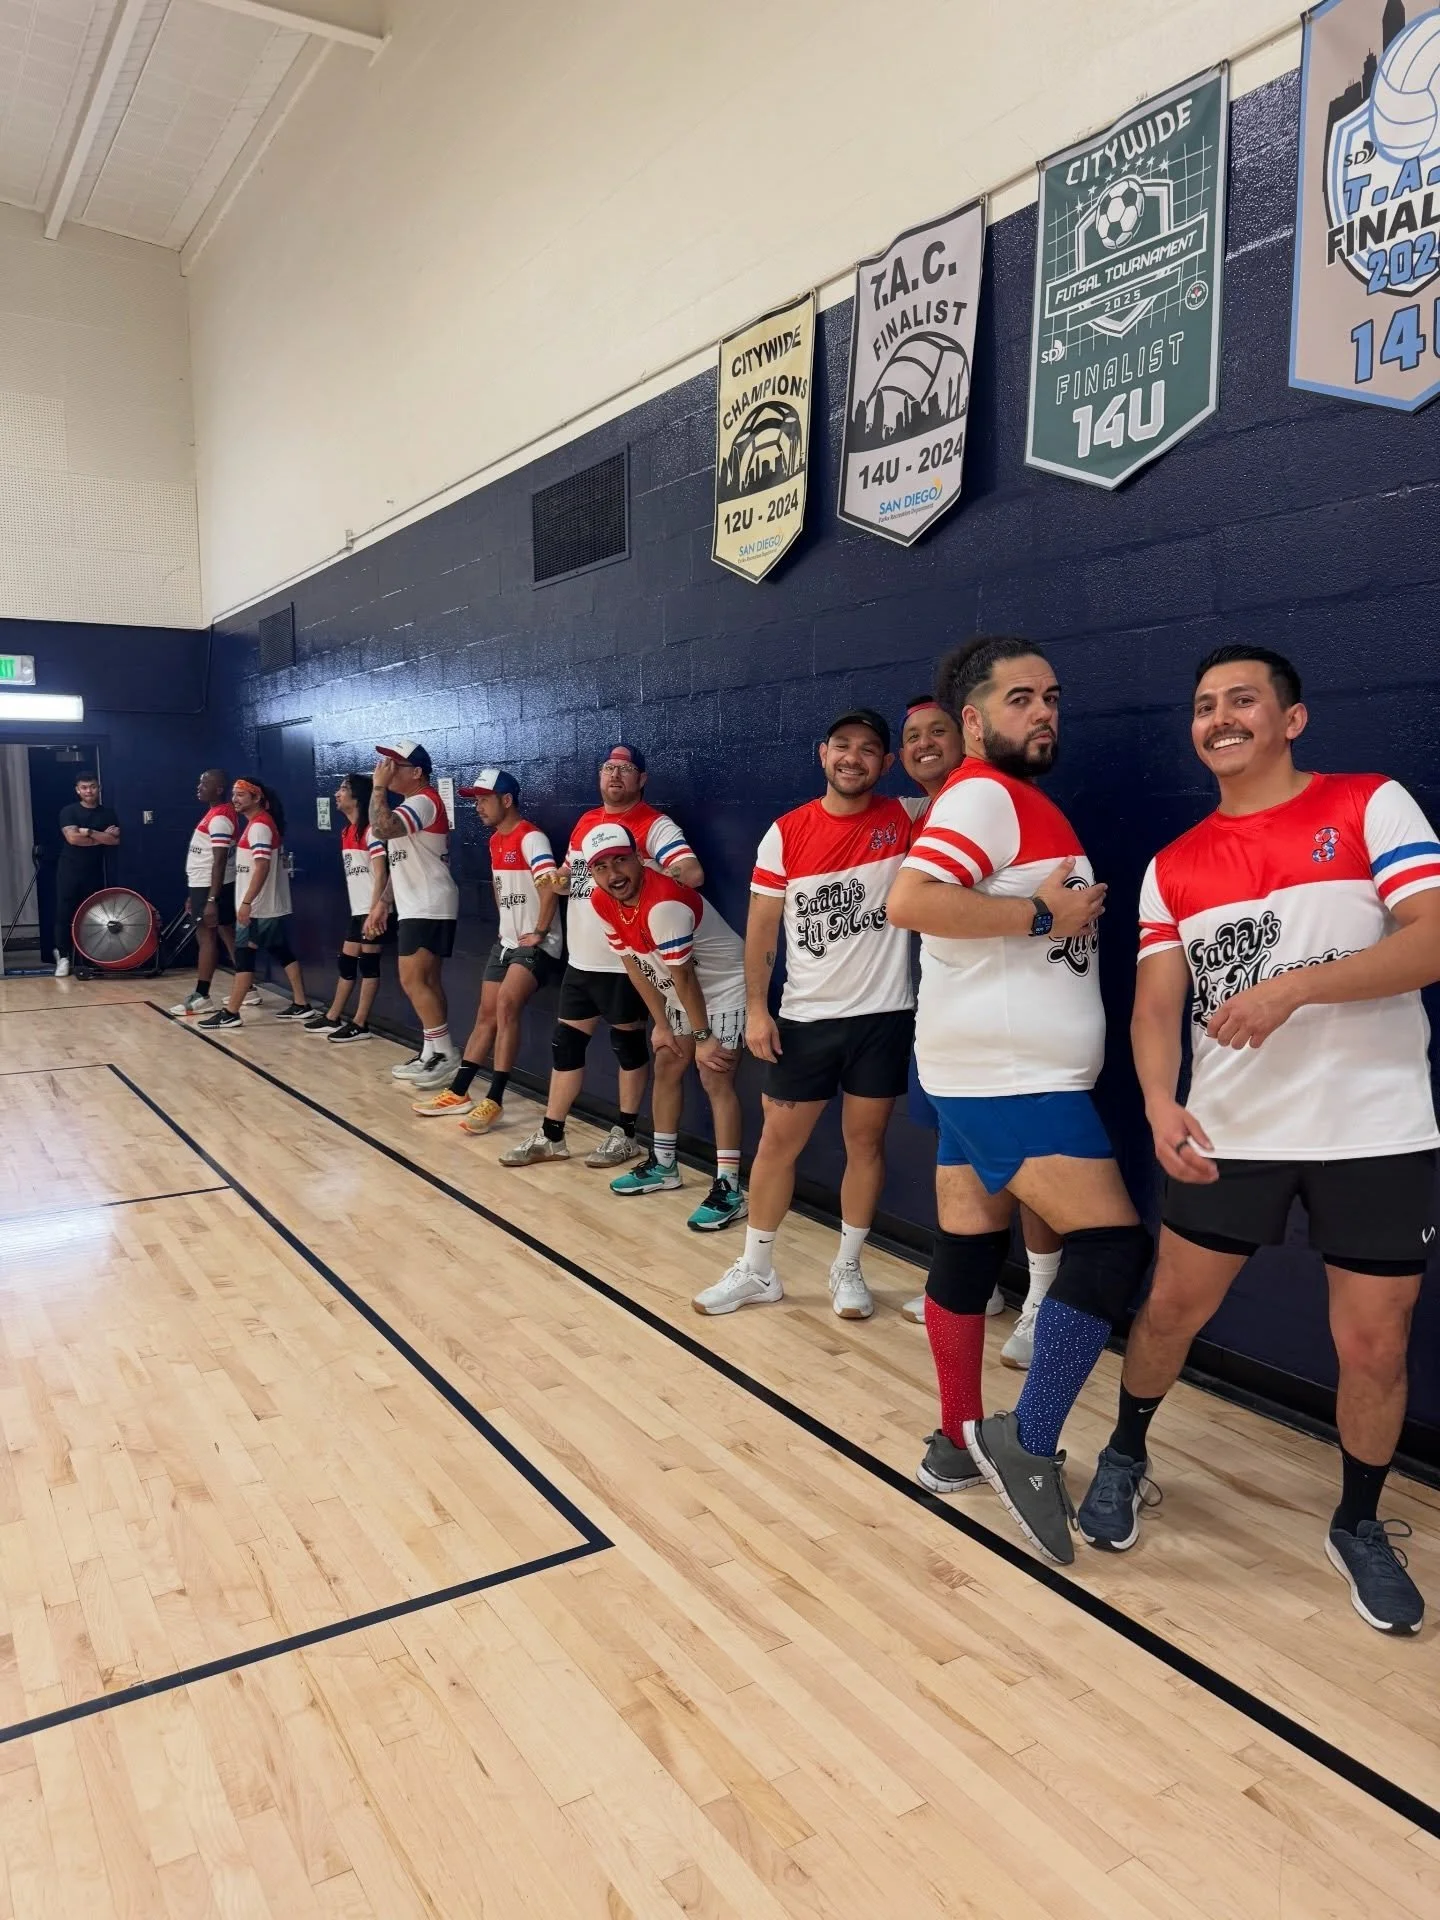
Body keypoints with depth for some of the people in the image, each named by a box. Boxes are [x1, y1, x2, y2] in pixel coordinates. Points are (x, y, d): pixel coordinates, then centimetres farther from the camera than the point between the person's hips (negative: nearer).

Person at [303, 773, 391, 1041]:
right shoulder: (347, 832, 15)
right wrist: (362, 910, 16)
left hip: (373, 910, -9)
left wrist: (375, 910, -20)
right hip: (357, 909, 9)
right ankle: (332, 1018, 21)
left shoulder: (370, 829, -12)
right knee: (345, 961, 12)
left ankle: (360, 1024, 1)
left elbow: (381, 873, -16)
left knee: (368, 963, -4)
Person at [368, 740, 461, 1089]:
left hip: (429, 908, -10)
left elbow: (381, 829, -31)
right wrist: (381, 906, 20)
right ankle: (431, 1054, 13)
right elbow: (400, 863, 23)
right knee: (426, 982, 9)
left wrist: (379, 786, -19)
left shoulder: (424, 801, -13)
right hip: (416, 908, 10)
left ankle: (445, 1051, -7)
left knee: (413, 981, -12)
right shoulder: (409, 805, 20)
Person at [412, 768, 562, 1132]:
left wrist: (539, 932, -23)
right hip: (506, 941, 10)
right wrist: (506, 923, 18)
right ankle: (458, 1093, 16)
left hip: (535, 944, -9)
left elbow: (550, 887, -29)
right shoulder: (495, 840, 13)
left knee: (506, 1004, -25)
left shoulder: (530, 838, -17)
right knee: (486, 1014, 10)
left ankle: (494, 1100, -22)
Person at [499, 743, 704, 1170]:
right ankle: (550, 1136, 21)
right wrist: (561, 879, 3)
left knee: (627, 1042, 6)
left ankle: (625, 1136, 19)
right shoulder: (585, 821, 13)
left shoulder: (655, 825, -11)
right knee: (566, 1043, 11)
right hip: (580, 959, 8)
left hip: (624, 962, -7)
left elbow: (693, 874, -25)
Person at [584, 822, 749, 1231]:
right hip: (683, 990, 9)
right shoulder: (602, 901, -7)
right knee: (666, 1067, 14)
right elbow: (634, 964, 1)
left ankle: (729, 1189, -13)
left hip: (725, 986, -9)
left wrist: (703, 1037, -19)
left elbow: (684, 976, -27)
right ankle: (663, 1165, 30)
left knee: (715, 1078, -14)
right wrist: (661, 1024, 2)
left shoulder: (663, 903, -34)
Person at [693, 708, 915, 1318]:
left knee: (865, 1141, 9)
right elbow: (761, 927, 0)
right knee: (778, 1141, 7)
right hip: (805, 1016, 0)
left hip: (883, 1014, 0)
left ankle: (847, 1269, 26)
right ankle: (756, 1270, 22)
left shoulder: (905, 821, -2)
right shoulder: (786, 833, -3)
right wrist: (756, 1009, -5)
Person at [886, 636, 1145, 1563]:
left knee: (969, 1251, 12)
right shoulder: (984, 793, -12)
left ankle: (960, 1443, 22)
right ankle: (1029, 1441, -2)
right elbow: (909, 901, -26)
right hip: (1008, 1075, -10)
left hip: (1000, 1071, 10)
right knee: (1113, 1242, -11)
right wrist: (1045, 914, -21)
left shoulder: (1015, 801, 20)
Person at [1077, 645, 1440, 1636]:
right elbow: (1158, 999, 0)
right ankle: (1126, 1455, 35)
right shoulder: (1174, 867, 6)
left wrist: (1292, 988, -26)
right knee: (1170, 1308, 9)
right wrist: (1161, 1101, -19)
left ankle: (1360, 1525, 31)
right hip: (1229, 1132, 2)